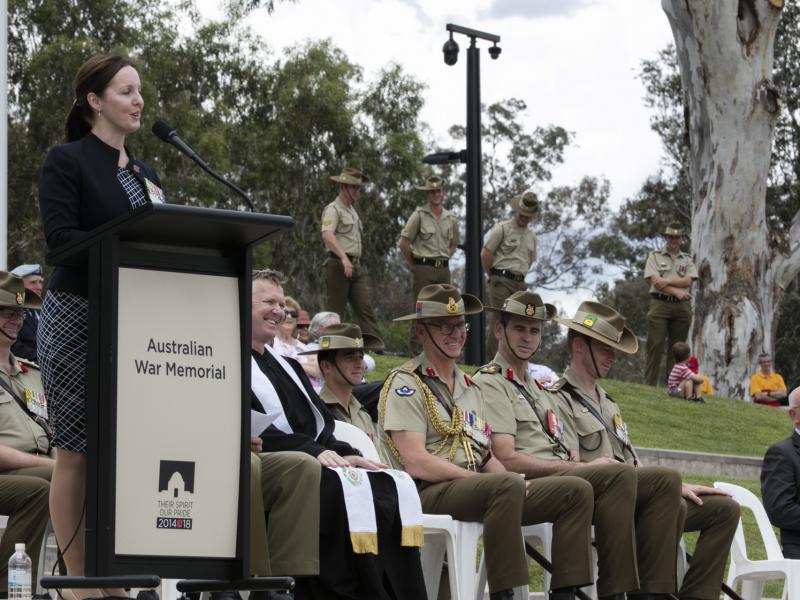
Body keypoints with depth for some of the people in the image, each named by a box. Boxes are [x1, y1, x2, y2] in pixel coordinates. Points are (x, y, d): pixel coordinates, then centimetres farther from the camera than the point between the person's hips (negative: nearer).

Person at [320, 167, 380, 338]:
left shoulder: (352, 210, 23)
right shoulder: (333, 209, -7)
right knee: (335, 310, -4)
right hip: (338, 265, -8)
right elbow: (327, 235, -23)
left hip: (356, 266, 8)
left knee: (365, 308, -2)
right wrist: (343, 257, -34)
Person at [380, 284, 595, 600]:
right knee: (507, 485, -38)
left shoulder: (470, 387, 26)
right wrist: (485, 479, -14)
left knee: (577, 490, -6)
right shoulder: (406, 384, -1)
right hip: (431, 492, -8)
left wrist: (515, 483, 0)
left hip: (480, 490, 8)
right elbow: (416, 463, -12)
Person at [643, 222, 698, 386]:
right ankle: (650, 384, -11)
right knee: (655, 345, -9)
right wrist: (676, 292, -11)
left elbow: (688, 281, 1)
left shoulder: (688, 260, 17)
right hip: (660, 303, -3)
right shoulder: (654, 256, 10)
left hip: (682, 306, 3)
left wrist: (667, 281, -10)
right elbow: (654, 280, -3)